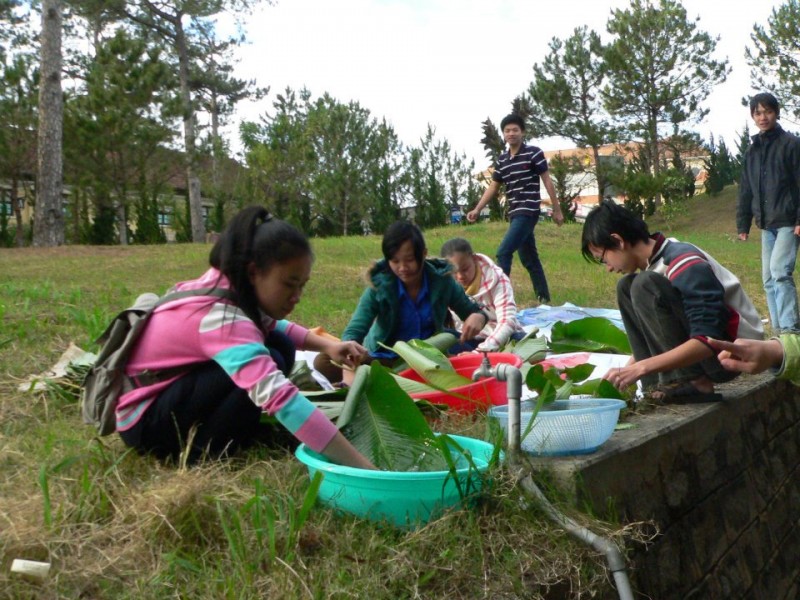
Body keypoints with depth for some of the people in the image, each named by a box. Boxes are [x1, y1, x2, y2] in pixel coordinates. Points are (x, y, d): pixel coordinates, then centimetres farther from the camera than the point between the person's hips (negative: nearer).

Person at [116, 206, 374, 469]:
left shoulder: (232, 288, -8)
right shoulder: (223, 318, -34)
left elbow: (275, 325, 14)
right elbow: (280, 397, -45)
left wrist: (327, 345, -5)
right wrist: (361, 465, -47)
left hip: (174, 387, 9)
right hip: (144, 418, -9)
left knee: (281, 345, -3)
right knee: (270, 361, -25)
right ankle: (202, 450, -11)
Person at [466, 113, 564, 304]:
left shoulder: (534, 153, -5)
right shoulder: (502, 160, 12)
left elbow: (547, 181, -3)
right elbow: (493, 187, 14)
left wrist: (557, 210, -3)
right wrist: (477, 209, 4)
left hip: (528, 212, -7)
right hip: (514, 214, 7)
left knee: (503, 252, -17)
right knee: (529, 259, 13)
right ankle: (544, 298, 23)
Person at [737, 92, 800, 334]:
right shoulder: (752, 151, 13)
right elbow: (746, 191, 16)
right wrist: (743, 224, 13)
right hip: (767, 224, 7)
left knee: (780, 271, -20)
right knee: (769, 278, 8)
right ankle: (779, 330, 15)